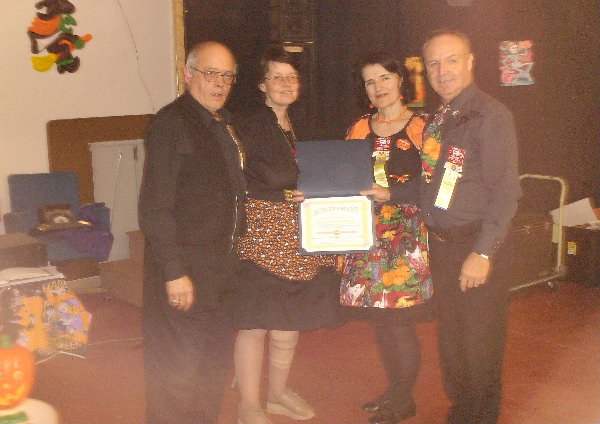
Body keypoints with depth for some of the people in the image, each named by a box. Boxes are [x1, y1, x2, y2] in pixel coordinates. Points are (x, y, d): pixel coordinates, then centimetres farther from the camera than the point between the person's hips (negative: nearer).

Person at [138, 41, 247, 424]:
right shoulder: (171, 123, -15)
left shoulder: (224, 123, 11)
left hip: (224, 262, 9)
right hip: (184, 266, -8)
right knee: (177, 364, 2)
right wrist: (174, 273, -22)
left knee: (217, 355, 19)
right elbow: (155, 206, -19)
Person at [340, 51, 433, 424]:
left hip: (406, 235, -5)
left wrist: (390, 193, -20)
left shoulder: (421, 127, -2)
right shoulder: (360, 128, 13)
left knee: (399, 320, -4)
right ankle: (395, 391, 26)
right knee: (379, 319, 10)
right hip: (366, 235, 5)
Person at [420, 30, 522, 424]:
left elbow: (505, 191, -17)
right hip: (441, 243, 7)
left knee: (481, 342, 5)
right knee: (451, 336, 16)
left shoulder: (491, 115, -12)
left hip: (477, 245, -7)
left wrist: (483, 253, -21)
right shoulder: (439, 119, 12)